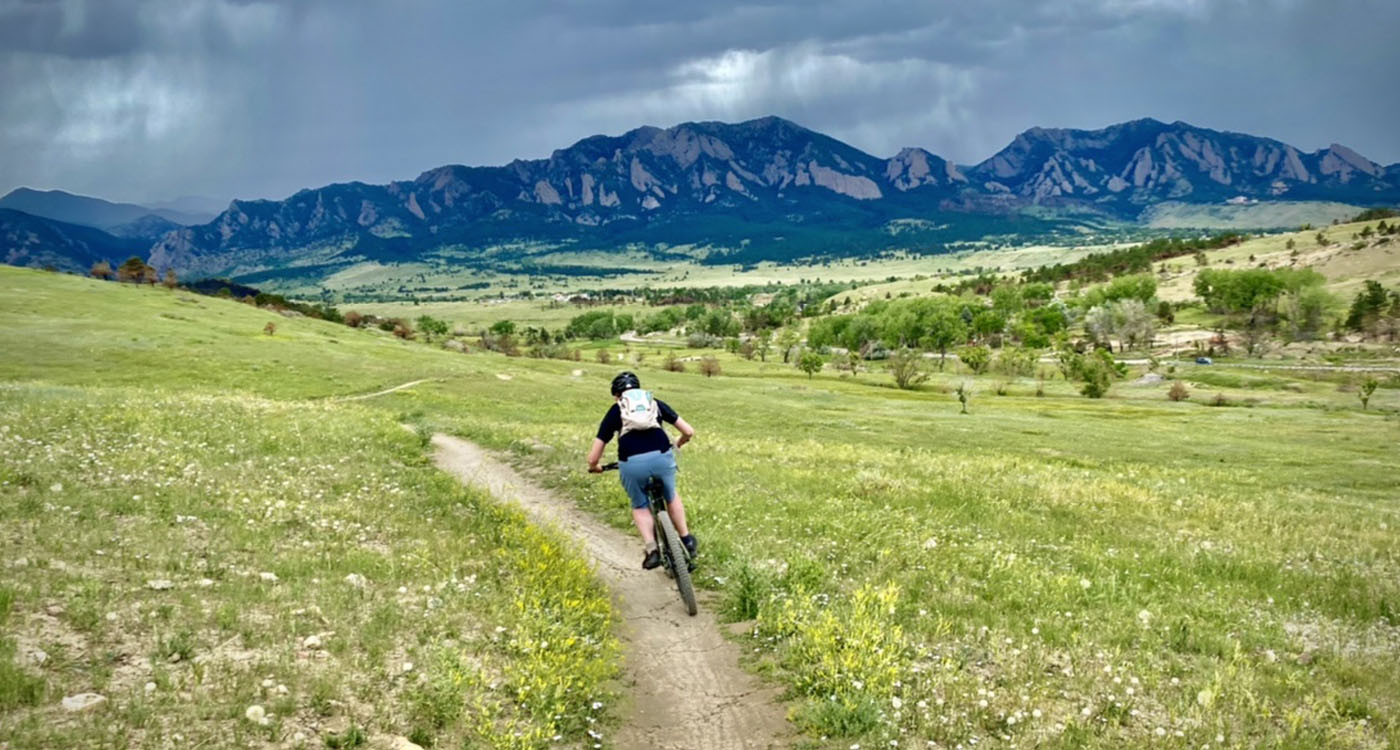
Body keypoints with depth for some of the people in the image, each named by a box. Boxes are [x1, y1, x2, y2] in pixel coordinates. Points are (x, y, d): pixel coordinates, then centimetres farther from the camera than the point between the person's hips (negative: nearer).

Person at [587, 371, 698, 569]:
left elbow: (593, 458, 21)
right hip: (662, 457, 1)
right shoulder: (655, 403, 27)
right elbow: (689, 432, 26)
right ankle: (687, 539, 35)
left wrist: (594, 468, 44)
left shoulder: (615, 411, 24)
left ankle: (652, 549, 8)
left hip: (631, 463, -1)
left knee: (640, 506, 25)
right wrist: (677, 445, 47)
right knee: (671, 496, 32)